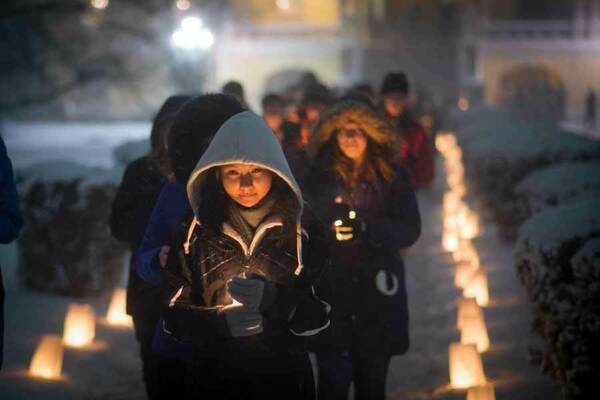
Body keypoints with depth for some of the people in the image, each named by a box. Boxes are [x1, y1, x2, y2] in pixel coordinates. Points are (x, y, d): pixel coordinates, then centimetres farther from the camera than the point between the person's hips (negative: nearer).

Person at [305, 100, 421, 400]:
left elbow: (410, 229, -2)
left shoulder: (392, 177, 5)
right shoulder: (320, 177, 6)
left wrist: (368, 229, -15)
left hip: (377, 293, 1)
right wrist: (328, 228, -13)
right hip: (331, 293, -1)